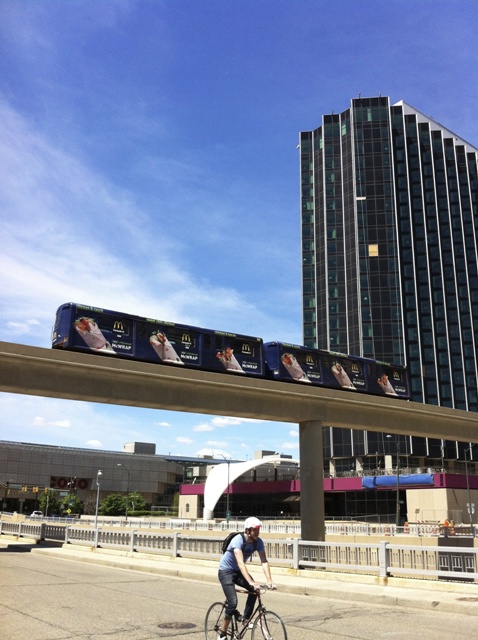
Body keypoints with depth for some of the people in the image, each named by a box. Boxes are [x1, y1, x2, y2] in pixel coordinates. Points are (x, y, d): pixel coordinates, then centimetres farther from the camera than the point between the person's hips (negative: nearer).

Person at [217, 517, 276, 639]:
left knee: (254, 590, -18)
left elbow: (264, 561, -18)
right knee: (233, 602, -17)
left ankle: (246, 618, 0)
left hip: (238, 571, 6)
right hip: (226, 571, -6)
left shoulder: (258, 542, -14)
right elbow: (240, 563, -41)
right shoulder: (238, 540, -31)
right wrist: (251, 582, -51)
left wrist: (269, 581, -32)